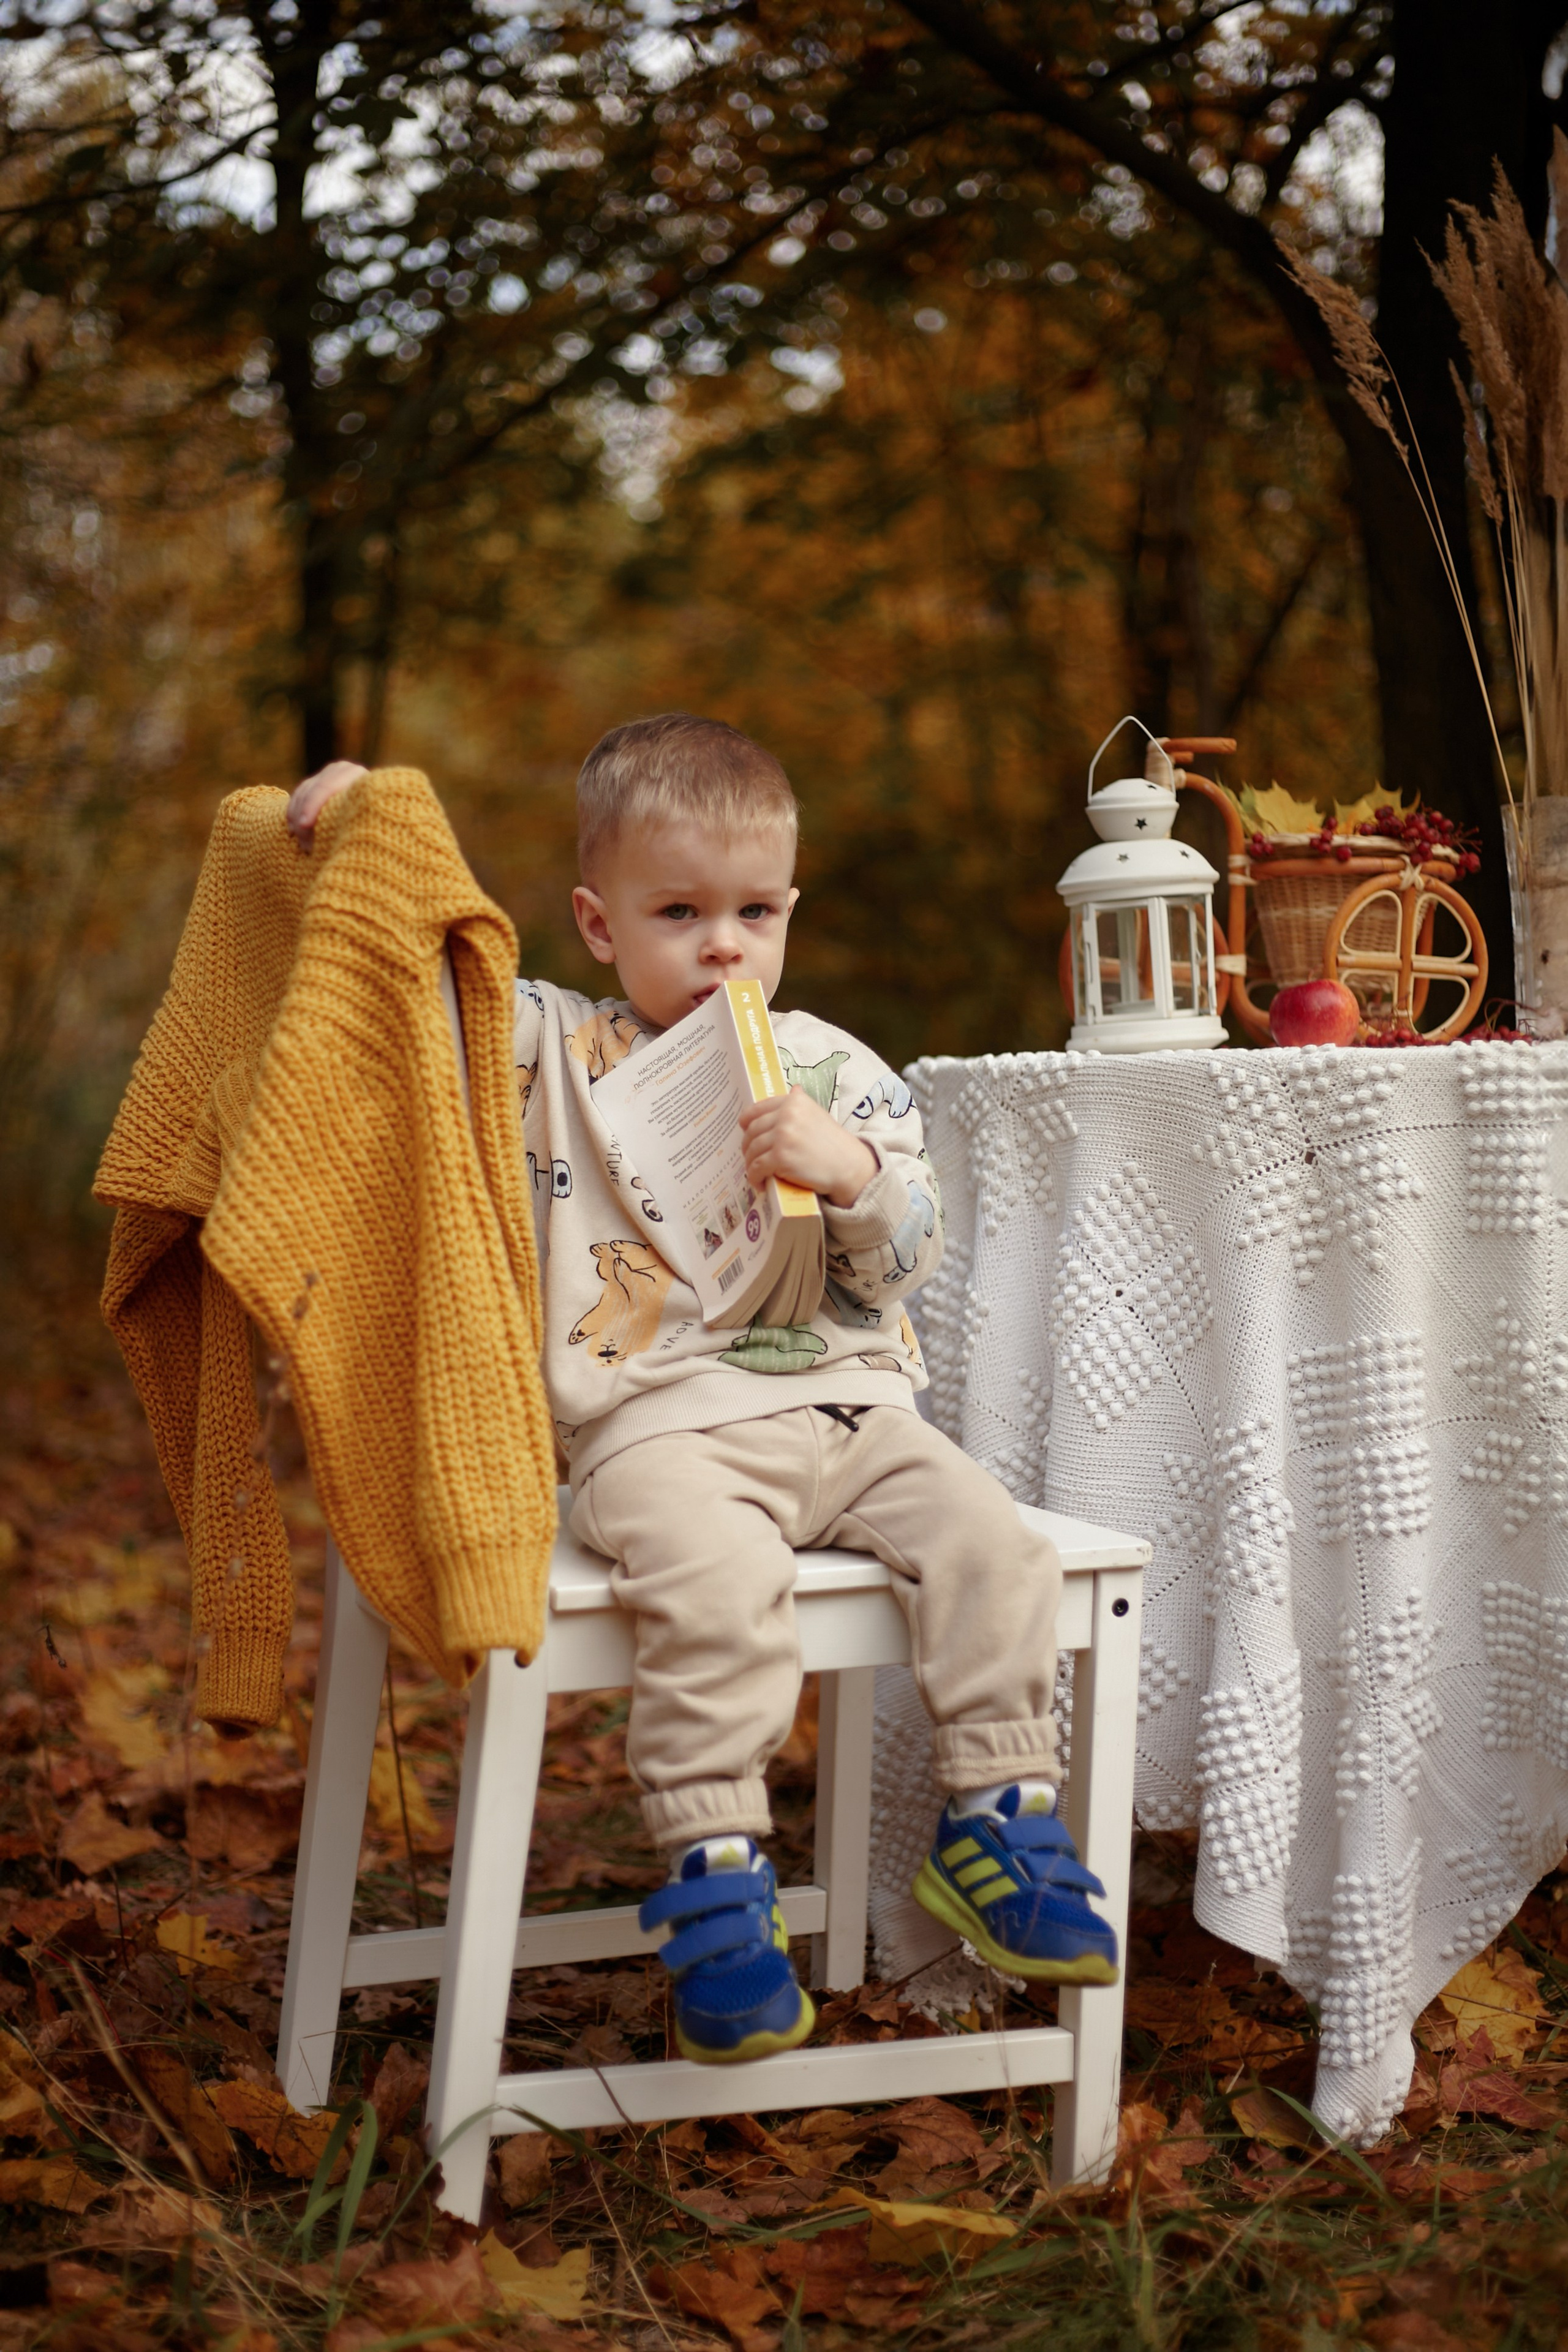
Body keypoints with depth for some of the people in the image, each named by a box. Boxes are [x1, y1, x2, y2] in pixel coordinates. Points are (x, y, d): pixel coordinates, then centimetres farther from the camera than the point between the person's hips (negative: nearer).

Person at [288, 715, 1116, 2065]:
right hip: (659, 1426, -4)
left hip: (846, 1408, 4)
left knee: (991, 1542, -15)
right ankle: (717, 1878, -23)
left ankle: (997, 1824, -1)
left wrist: (850, 1168, -11)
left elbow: (914, 1252, 9)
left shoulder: (834, 1070, 14)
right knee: (716, 1582, -33)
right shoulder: (552, 1049, 9)